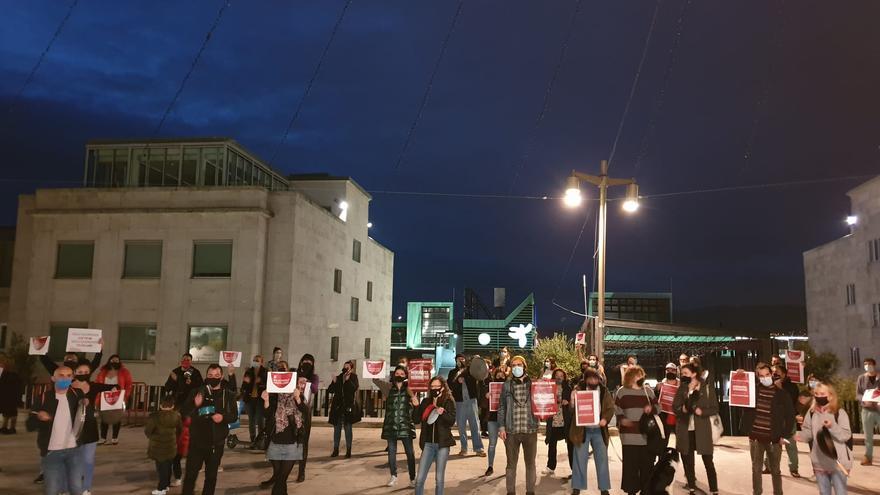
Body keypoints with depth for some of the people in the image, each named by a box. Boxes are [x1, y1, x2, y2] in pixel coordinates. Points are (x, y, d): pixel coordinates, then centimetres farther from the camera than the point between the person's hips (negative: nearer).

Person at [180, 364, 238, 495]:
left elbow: (234, 415, 5)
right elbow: (183, 412, -3)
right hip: (197, 440, -1)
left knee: (211, 475, 10)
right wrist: (194, 404, -23)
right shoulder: (197, 392, 1)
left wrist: (223, 417, -16)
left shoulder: (228, 395, 2)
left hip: (216, 442, 1)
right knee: (190, 474, -2)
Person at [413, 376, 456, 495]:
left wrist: (442, 413, -30)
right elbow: (416, 419, 5)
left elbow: (452, 421, -12)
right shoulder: (425, 402, 8)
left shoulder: (448, 402, -3)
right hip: (428, 444, 3)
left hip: (442, 444, -3)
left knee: (439, 479, 5)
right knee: (419, 479, 0)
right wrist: (416, 406, -10)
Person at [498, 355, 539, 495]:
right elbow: (501, 407, 5)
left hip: (530, 430, 0)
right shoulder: (507, 385, 3)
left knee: (530, 463, 11)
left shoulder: (533, 383, 3)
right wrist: (501, 426, -2)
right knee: (511, 463, 9)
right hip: (511, 431, 0)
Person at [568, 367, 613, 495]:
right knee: (579, 459, 3)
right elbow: (572, 408, -4)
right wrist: (573, 402, -25)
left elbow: (611, 407, 3)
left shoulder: (604, 391, 5)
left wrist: (605, 419, -15)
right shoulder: (578, 389, -1)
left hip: (599, 429, 2)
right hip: (582, 429, -2)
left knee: (602, 459, 7)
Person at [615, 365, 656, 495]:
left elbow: (657, 408, 16)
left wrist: (651, 408, -6)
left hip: (647, 434, 3)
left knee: (647, 464, 5)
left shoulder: (648, 391, 11)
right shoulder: (622, 391, 3)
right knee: (630, 464, -1)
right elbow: (616, 409, 4)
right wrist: (621, 419, -13)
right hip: (629, 434, -3)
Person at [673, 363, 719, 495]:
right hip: (685, 429, 3)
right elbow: (674, 407, 5)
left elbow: (715, 408, -2)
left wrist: (701, 411, -19)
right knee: (687, 461, 8)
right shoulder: (682, 388, 6)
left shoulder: (707, 387, -3)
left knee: (708, 461, -1)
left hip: (702, 429, -3)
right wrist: (682, 409, -16)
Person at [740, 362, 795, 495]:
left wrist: (784, 435, -4)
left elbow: (790, 416, 1)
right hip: (755, 437, 1)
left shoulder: (781, 393, -3)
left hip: (774, 439, -1)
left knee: (775, 471, 11)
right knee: (756, 469, 12)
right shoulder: (752, 389, 0)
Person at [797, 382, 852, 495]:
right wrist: (798, 436, -16)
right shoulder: (811, 413, 3)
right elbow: (807, 432, 4)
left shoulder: (840, 413, -10)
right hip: (819, 462, 4)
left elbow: (846, 435, -14)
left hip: (838, 462, -4)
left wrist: (832, 426, -29)